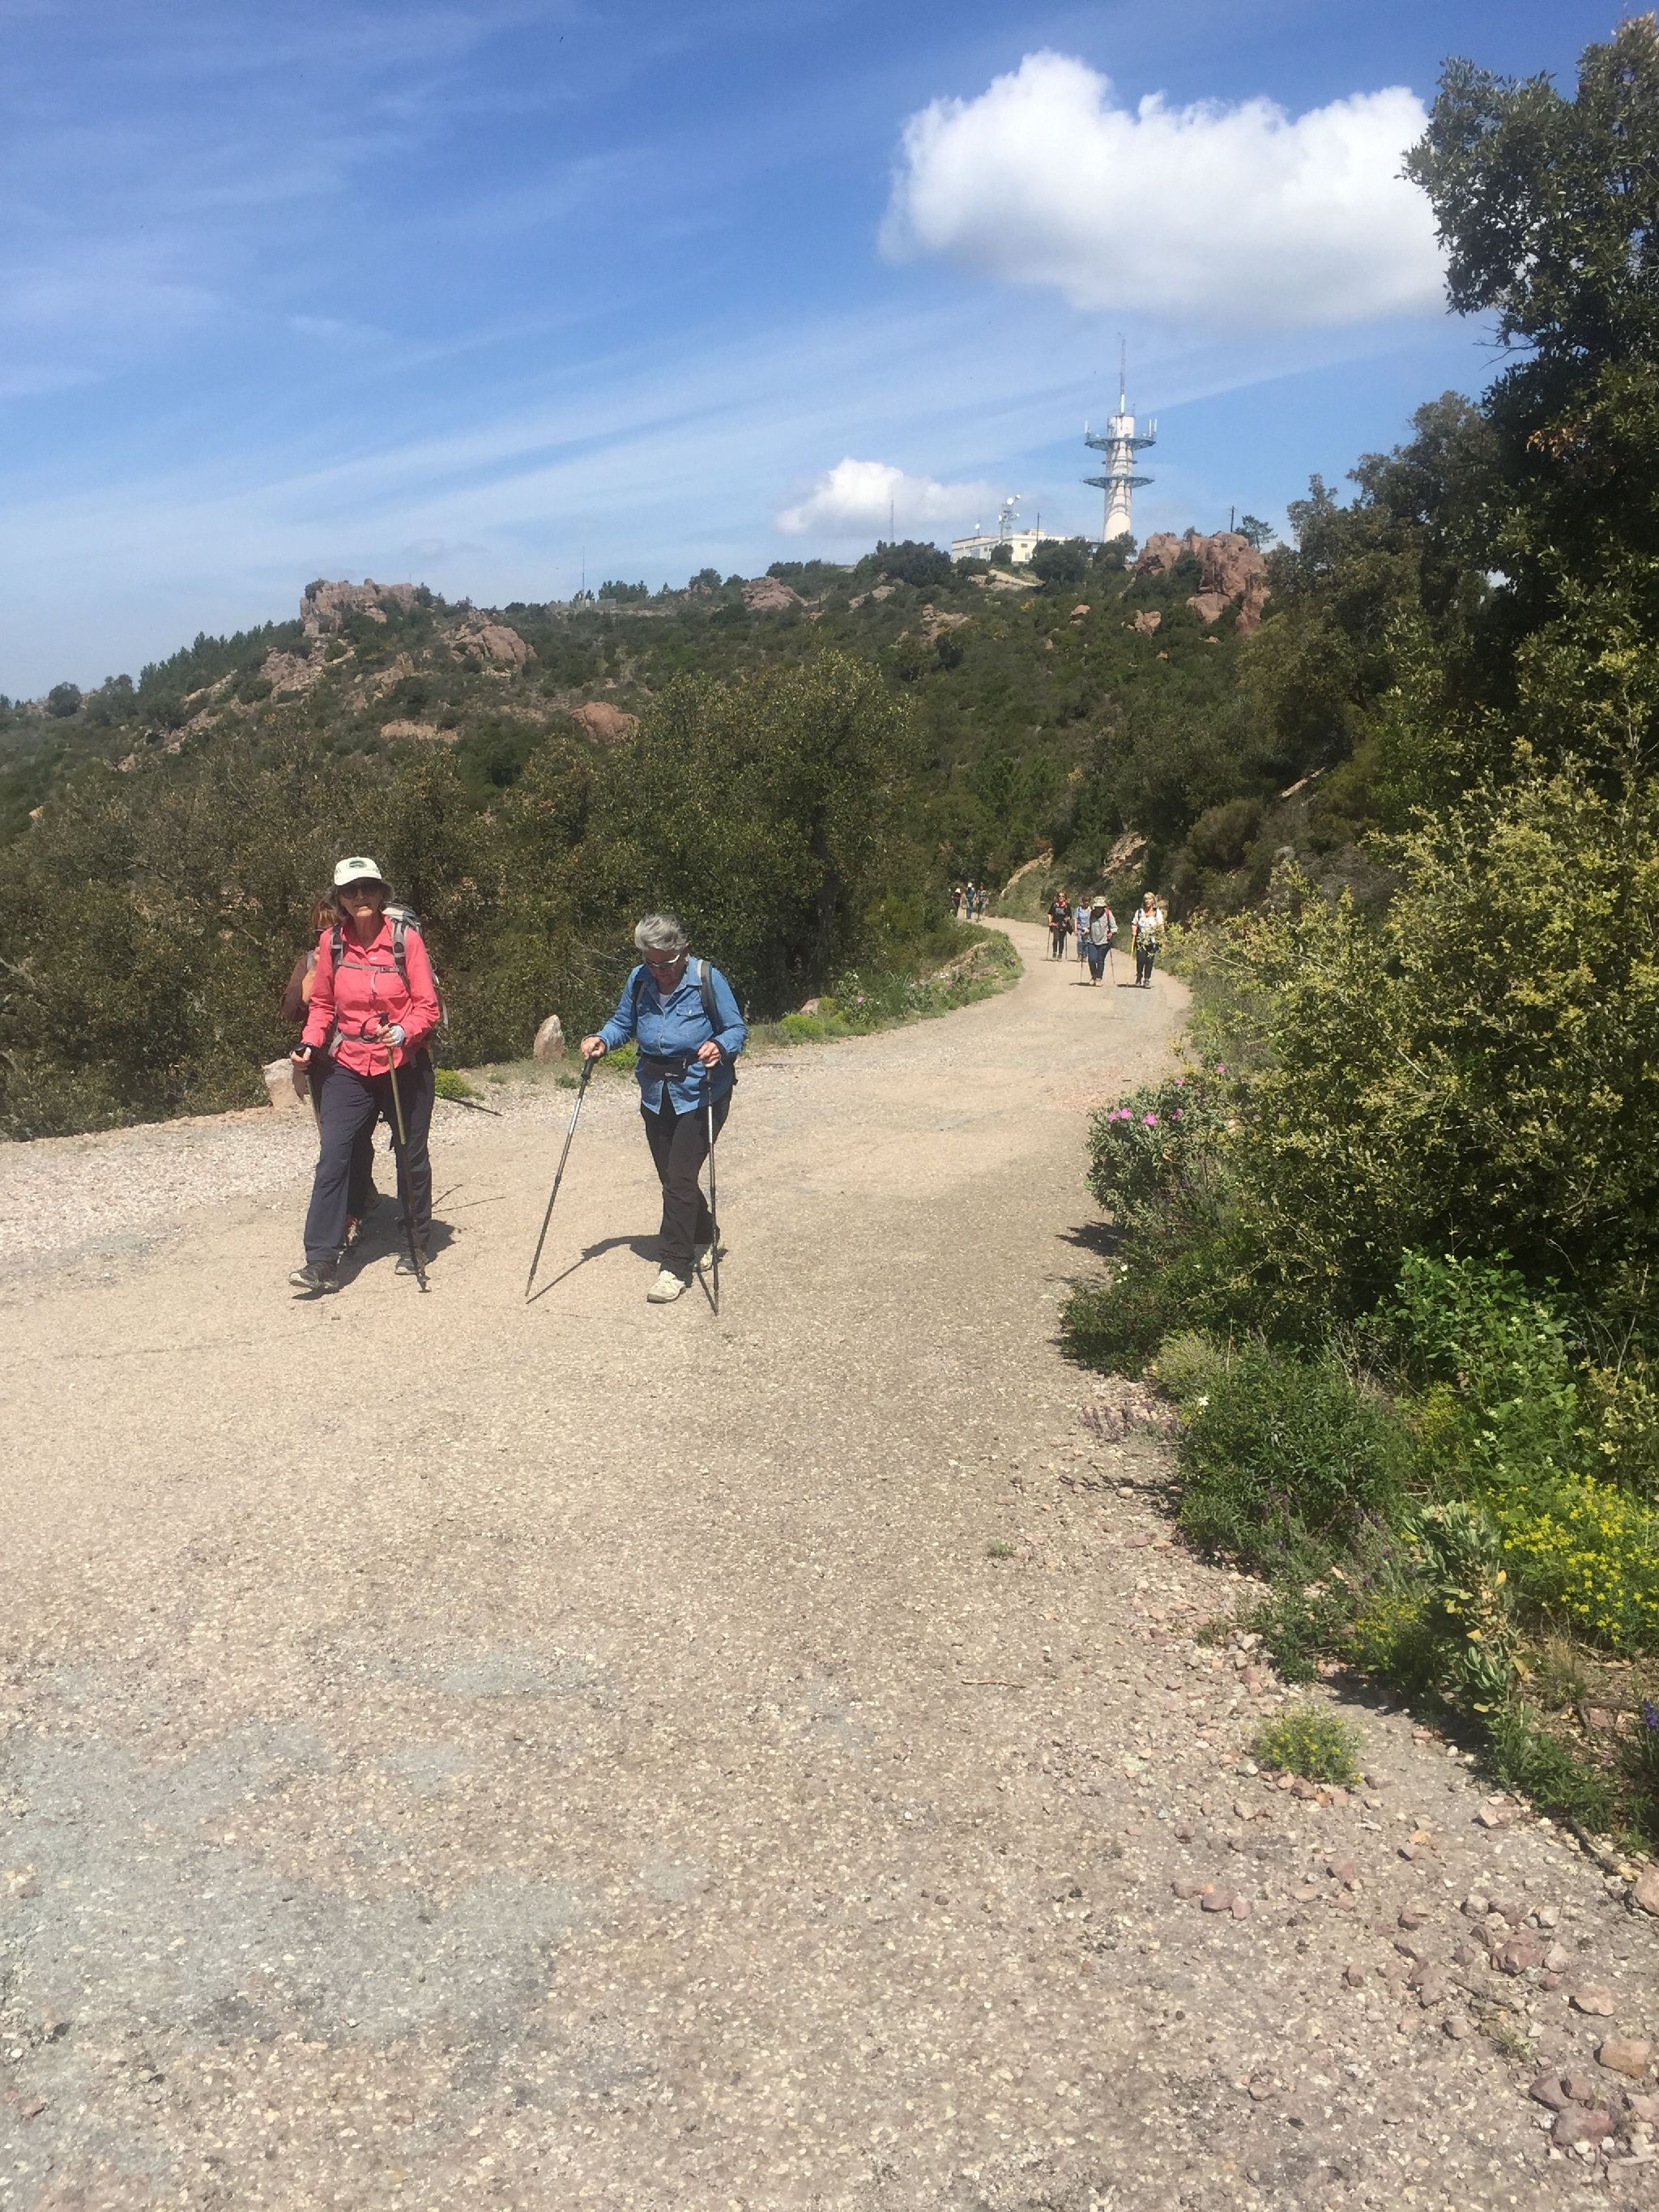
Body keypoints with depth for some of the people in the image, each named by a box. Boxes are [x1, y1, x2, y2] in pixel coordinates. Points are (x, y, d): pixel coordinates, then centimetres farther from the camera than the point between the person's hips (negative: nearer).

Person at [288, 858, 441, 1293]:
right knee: (332, 1157, -9)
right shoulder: (331, 942, 0)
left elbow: (427, 1006, -7)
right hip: (351, 1066, 2)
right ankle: (321, 1261, -7)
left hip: (405, 1065, -2)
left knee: (411, 1158, 11)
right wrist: (310, 1042, -4)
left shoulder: (405, 938, -9)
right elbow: (323, 1004, 11)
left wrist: (403, 1032, -25)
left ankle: (417, 1245, 30)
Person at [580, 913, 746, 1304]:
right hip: (656, 1095, 6)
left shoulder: (707, 979, -13)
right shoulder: (638, 980, -1)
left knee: (680, 1177, -12)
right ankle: (702, 1239, 39)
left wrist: (720, 1047, -29)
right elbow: (623, 1023, 11)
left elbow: (737, 1030, -7)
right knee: (671, 1178, 14)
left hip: (701, 1095, -5)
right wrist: (602, 1041, -10)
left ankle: (673, 1267, -6)